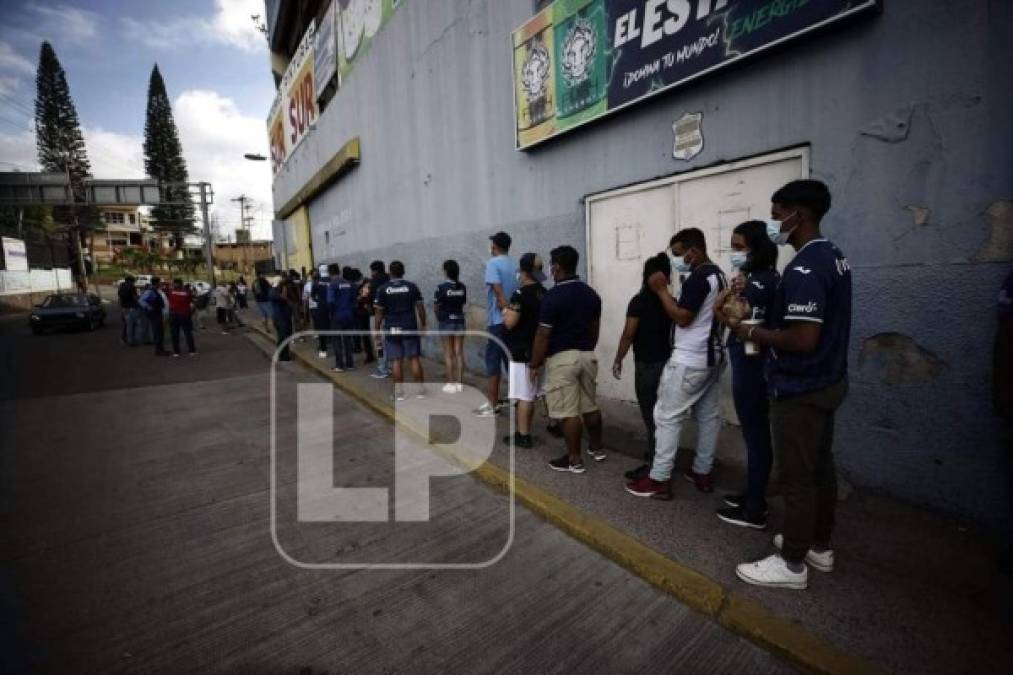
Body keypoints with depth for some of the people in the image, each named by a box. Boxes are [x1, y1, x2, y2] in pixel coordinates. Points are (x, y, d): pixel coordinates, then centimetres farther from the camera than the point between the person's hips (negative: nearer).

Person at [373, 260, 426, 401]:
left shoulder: (383, 289, -1)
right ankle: (420, 389, 8)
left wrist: (377, 329, 5)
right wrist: (423, 325, 8)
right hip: (410, 327, 0)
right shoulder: (412, 287, 0)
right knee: (414, 358, 4)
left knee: (396, 361, 4)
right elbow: (420, 308, -1)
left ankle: (399, 392, 8)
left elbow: (379, 312, -3)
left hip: (392, 329, 0)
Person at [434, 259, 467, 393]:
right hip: (460, 321, 4)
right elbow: (463, 303, 3)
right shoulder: (462, 287, -1)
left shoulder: (441, 287, -11)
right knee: (459, 353, 7)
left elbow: (435, 308, -6)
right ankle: (460, 383, 11)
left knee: (448, 354, 2)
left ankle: (451, 384, 5)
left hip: (446, 322, -4)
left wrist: (439, 318, 13)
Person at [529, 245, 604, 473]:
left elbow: (543, 335, -14)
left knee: (568, 412, 1)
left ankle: (574, 459, 11)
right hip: (587, 355, 8)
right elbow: (595, 328, 13)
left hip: (562, 358, -7)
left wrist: (534, 364, -5)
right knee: (590, 406, 19)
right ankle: (597, 448, 34)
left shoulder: (553, 296, -16)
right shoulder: (591, 293, 6)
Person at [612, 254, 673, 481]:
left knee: (651, 416, -1)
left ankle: (654, 466, 6)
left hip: (647, 365, -7)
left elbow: (628, 335, -14)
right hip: (666, 362, 7)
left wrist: (618, 360, -4)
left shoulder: (639, 301, -13)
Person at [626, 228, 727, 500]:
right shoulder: (718, 274, 14)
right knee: (708, 415, 14)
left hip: (689, 360, -10)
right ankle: (702, 473, 25)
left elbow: (682, 317, -20)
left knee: (667, 417, -4)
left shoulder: (699, 277, -17)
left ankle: (659, 480, 2)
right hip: (712, 356, 10)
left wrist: (661, 290, -13)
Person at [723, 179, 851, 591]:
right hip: (827, 380, 10)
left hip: (801, 389, -10)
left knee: (797, 477, 2)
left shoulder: (804, 268, -23)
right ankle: (820, 546, 36)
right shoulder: (833, 256, 10)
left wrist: (753, 333, -15)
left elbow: (803, 338, -29)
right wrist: (768, 330, 11)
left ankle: (792, 564, 17)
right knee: (820, 466, 19)